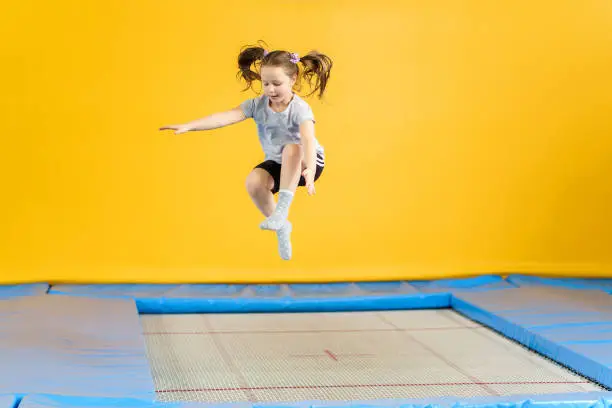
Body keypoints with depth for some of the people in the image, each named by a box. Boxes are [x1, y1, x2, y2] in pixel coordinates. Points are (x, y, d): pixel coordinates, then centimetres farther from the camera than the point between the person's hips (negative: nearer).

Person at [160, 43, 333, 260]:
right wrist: (188, 126, -39)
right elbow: (226, 116, -26)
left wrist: (309, 170, -63)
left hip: (302, 162, -5)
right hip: (276, 163, 5)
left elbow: (308, 139, -44)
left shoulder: (300, 108, -26)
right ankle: (281, 227, -2)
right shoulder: (257, 104, -13)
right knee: (254, 182, -26)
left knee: (292, 149, -39)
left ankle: (282, 209, -31)